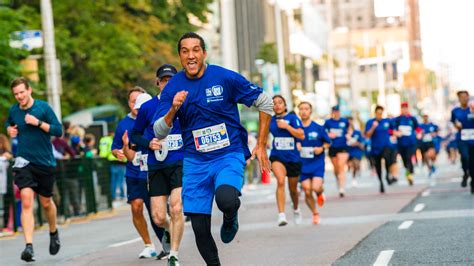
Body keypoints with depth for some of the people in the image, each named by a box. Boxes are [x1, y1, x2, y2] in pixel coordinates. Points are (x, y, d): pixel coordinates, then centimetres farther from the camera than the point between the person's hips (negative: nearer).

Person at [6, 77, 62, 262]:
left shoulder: (43, 108, -6)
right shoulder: (13, 111, 4)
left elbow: (58, 130, -8)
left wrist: (38, 123, -19)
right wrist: (9, 130, 3)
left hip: (45, 163, -1)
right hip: (24, 162, 1)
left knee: (46, 202, 13)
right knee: (26, 201, -16)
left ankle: (53, 233, 43)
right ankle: (29, 246, -20)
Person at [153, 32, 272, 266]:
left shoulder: (225, 78, -8)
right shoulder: (173, 88, 0)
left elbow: (265, 103, 1)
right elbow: (159, 132, -2)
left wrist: (261, 146, 0)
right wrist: (173, 110, -21)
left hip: (229, 156, -3)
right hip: (195, 162, 3)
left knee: (225, 200, -32)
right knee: (200, 228, -3)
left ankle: (230, 218, 4)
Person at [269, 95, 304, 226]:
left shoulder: (292, 118, -6)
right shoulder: (270, 120, 3)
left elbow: (301, 136, -15)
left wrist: (286, 126, -20)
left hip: (293, 157, 0)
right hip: (277, 156, 0)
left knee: (293, 188, 15)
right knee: (280, 180, -28)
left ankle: (296, 209, 48)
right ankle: (281, 215, -33)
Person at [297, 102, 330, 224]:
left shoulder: (318, 128, -3)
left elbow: (328, 142, 7)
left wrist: (322, 148, -12)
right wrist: (296, 145, -12)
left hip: (317, 164, -2)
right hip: (303, 165, 2)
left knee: (316, 187, -20)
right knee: (307, 192, -1)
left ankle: (320, 192, 18)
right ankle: (315, 214, 21)